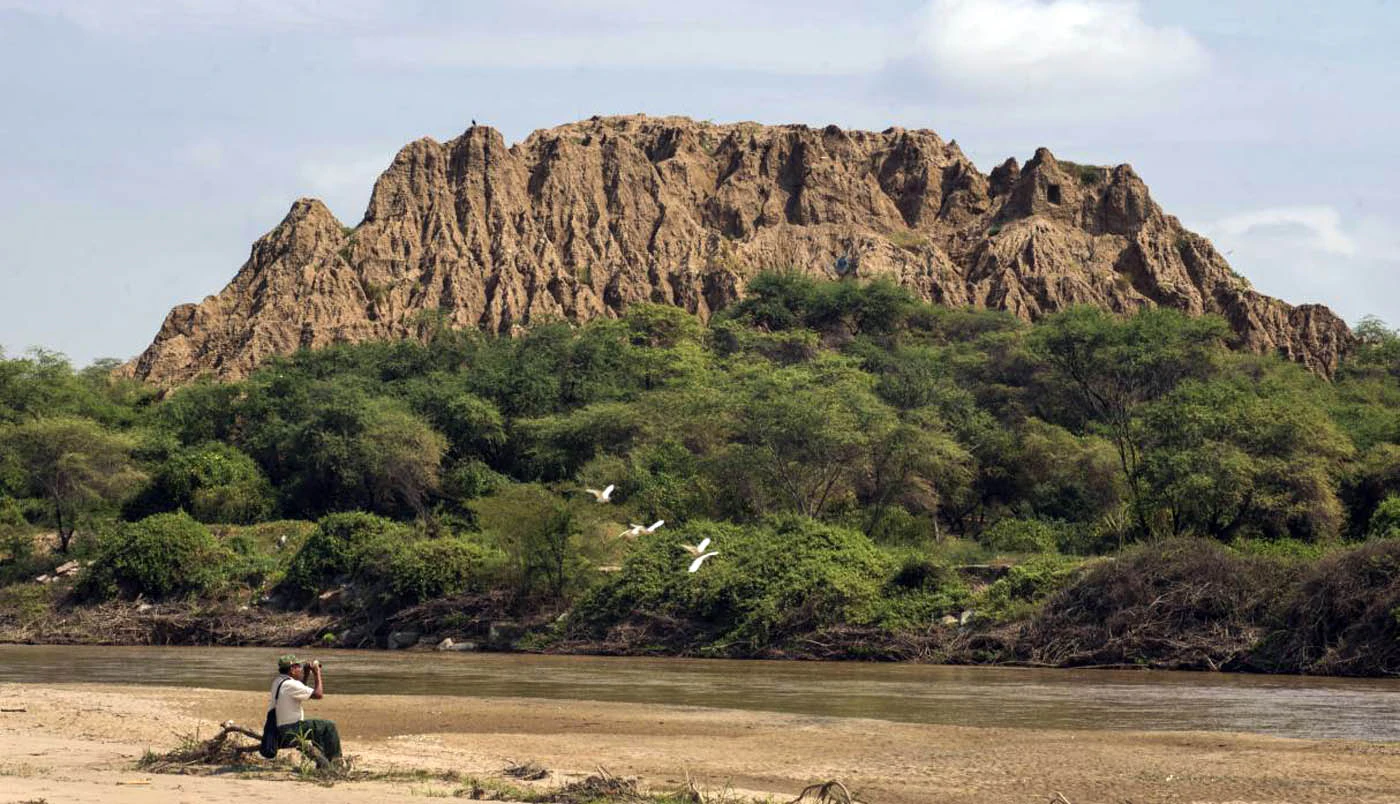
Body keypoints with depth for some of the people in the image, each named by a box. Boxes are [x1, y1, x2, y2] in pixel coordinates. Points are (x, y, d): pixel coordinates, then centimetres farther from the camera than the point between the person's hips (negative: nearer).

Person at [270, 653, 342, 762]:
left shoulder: (278, 682, 10)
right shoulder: (290, 684, -19)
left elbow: (301, 690, 28)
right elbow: (319, 694, -18)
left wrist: (307, 673, 16)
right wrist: (317, 673, -6)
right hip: (289, 734, -10)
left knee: (318, 726, 28)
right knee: (329, 726, -3)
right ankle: (335, 761, 4)